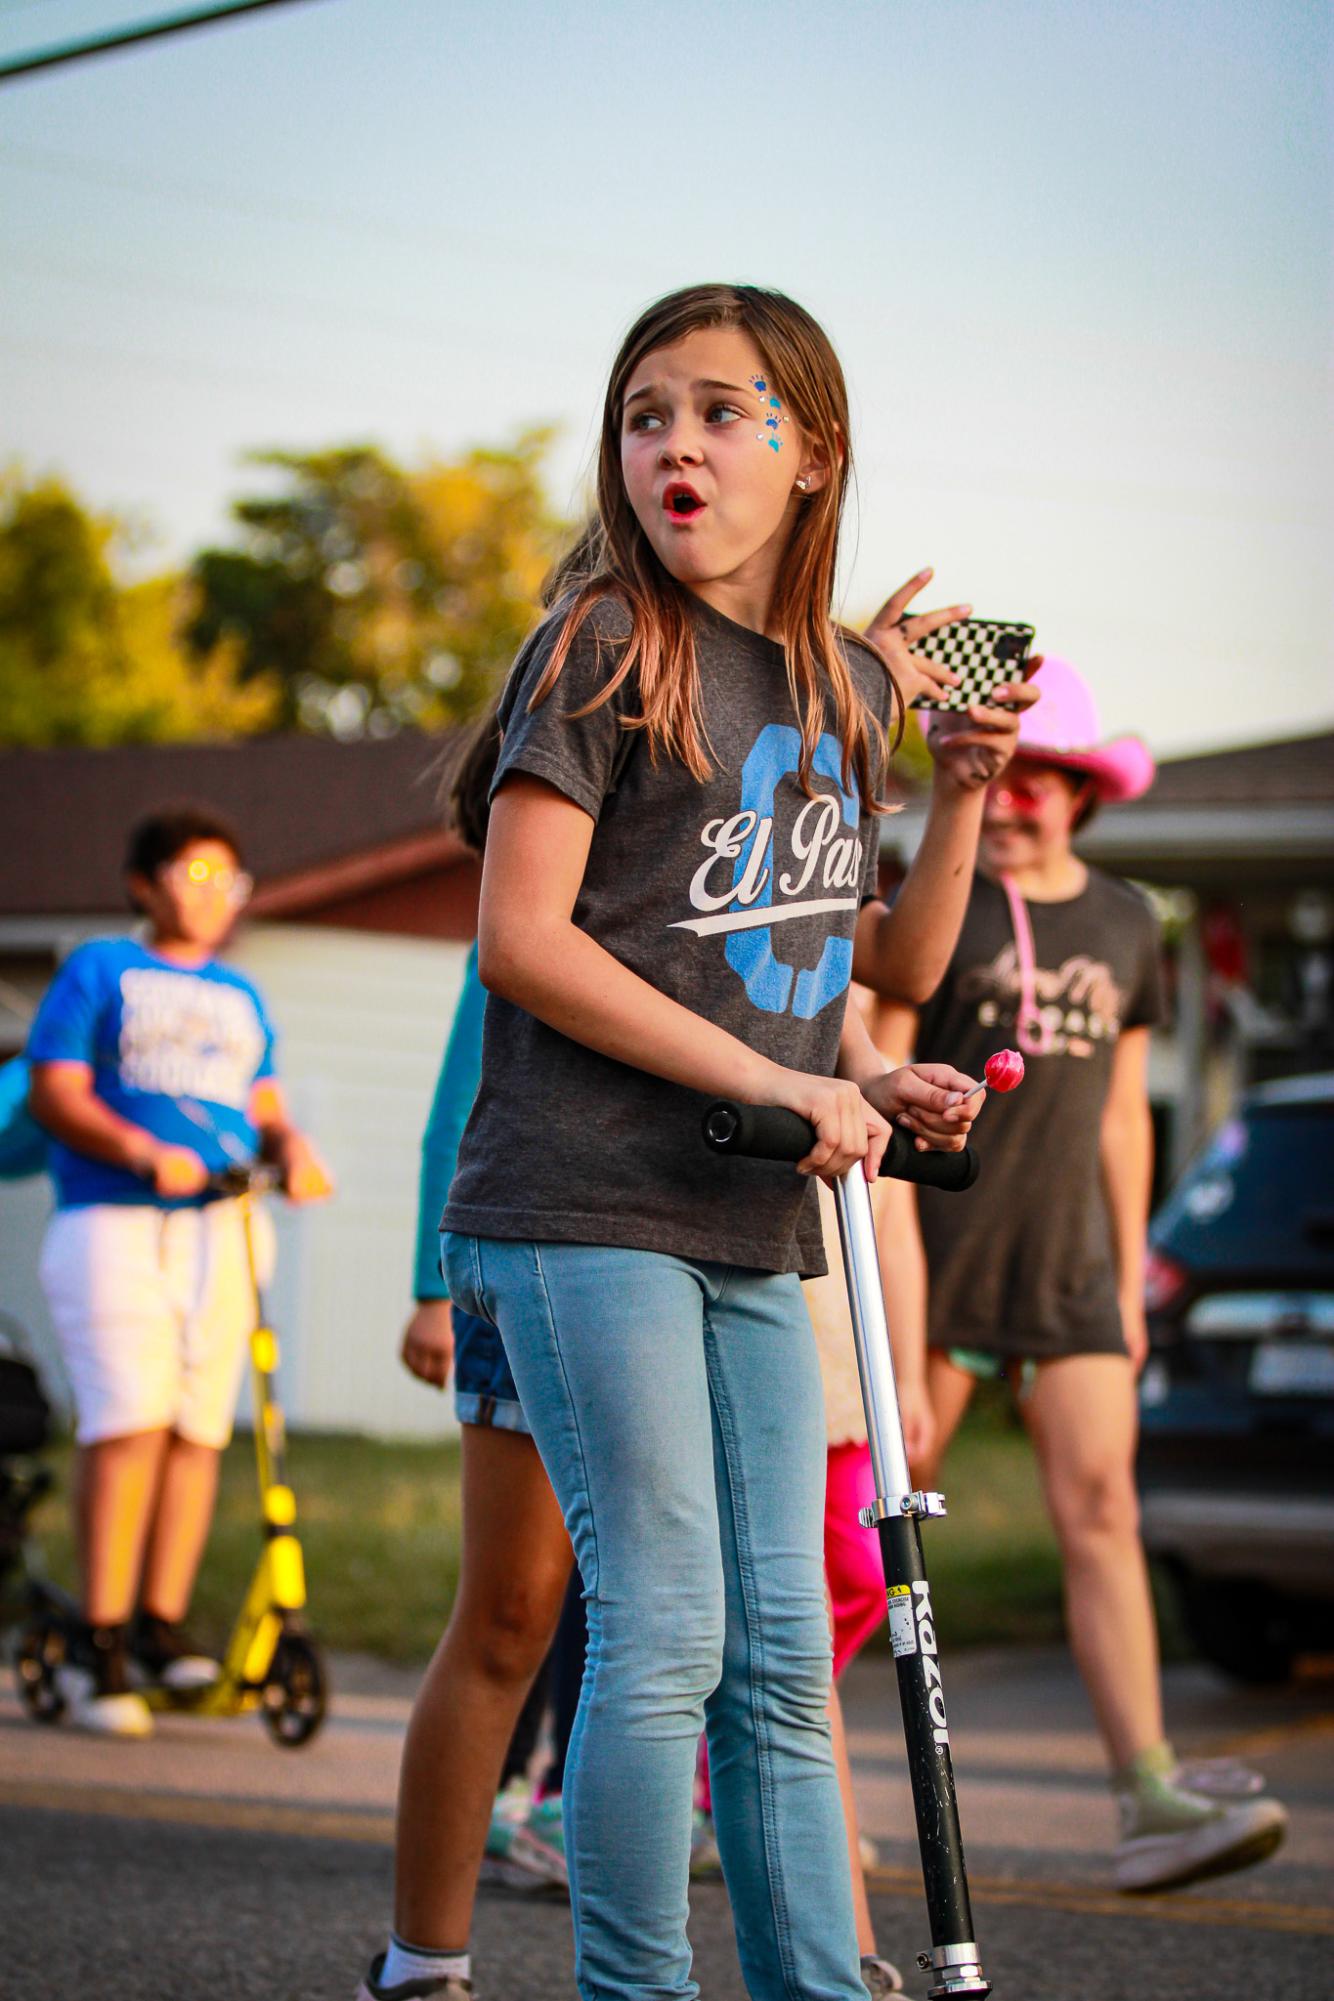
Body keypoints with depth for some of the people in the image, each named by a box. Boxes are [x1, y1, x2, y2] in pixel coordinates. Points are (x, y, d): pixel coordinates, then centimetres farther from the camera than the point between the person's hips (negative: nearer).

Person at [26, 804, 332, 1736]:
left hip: (219, 1229, 5)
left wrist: (292, 1149, -1)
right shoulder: (99, 969, 8)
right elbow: (55, 1092, -1)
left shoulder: (240, 997, 23)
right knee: (127, 1422, -15)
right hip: (113, 1223, -5)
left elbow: (264, 1106, 23)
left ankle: (162, 1624, 5)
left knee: (199, 1426, -3)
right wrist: (143, 1151, -16)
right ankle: (99, 1642, -12)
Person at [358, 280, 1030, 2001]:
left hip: (755, 1229, 6)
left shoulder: (849, 687, 13)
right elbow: (523, 940, -13)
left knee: (779, 1651, 8)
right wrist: (779, 1081, -14)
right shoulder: (605, 649, -6)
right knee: (664, 1631, -8)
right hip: (588, 1208, -6)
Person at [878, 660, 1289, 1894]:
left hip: (1068, 1270, 4)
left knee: (1103, 1515, -7)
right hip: (940, 1258, -4)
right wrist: (889, 1256, -17)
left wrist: (1130, 1283, 15)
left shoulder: (1126, 925, 12)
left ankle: (1152, 1803, -14)